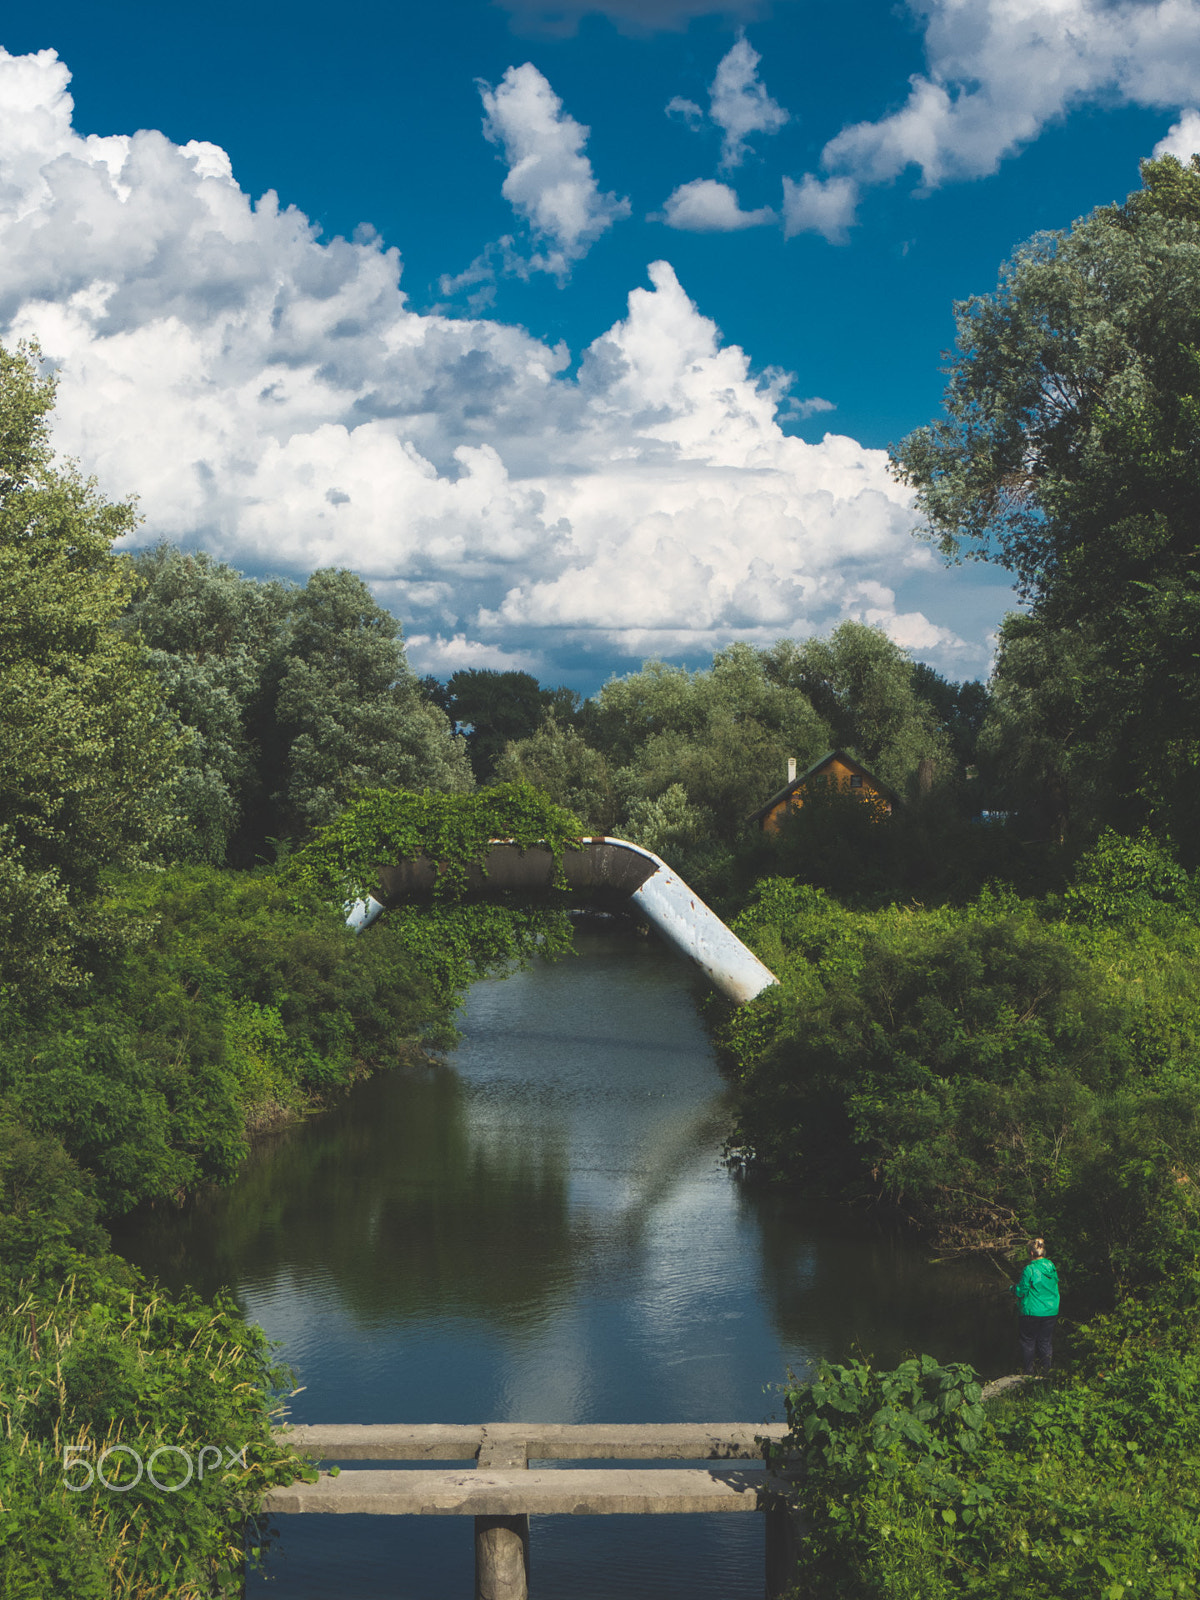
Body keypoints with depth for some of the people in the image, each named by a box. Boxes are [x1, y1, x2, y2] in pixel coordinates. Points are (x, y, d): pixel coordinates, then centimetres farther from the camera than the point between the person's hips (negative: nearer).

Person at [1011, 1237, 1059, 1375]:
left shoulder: (1029, 1270, -18)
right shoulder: (1052, 1268, 0)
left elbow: (1022, 1292, -14)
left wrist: (1014, 1287, 9)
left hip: (1032, 1312, -5)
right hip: (1050, 1311, 5)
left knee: (1028, 1340, 10)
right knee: (1046, 1340, 14)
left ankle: (1028, 1369, 15)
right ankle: (1046, 1368, 13)